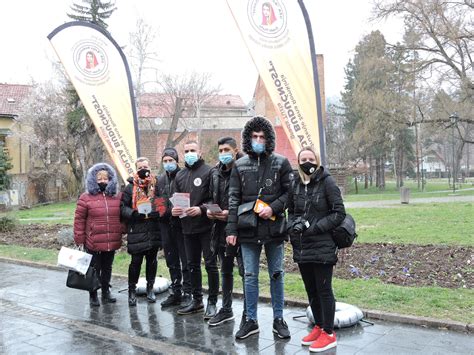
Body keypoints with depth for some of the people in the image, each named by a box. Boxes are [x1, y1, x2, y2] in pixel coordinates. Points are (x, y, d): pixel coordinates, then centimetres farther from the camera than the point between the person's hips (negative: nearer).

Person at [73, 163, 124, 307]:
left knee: (107, 268, 17)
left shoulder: (117, 197, 7)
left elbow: (122, 216, 15)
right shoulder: (86, 197, -4)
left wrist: (122, 232, 9)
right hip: (93, 243, -4)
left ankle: (106, 292, 32)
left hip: (112, 242, 4)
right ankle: (93, 295, 20)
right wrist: (79, 239, -5)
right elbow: (79, 219, -3)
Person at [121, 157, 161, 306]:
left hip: (154, 230, 3)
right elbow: (122, 207, -2)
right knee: (136, 261, 2)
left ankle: (150, 288, 28)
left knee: (152, 260, 13)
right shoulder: (130, 187, -1)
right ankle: (132, 290, 18)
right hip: (136, 231, -2)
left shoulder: (157, 185, 5)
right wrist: (133, 214, -19)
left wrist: (158, 212, -9)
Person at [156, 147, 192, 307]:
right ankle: (175, 293, 23)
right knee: (171, 261, 13)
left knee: (186, 261, 1)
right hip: (166, 224, 6)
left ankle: (187, 292, 11)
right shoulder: (160, 180, 13)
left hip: (181, 223, -6)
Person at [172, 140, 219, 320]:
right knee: (192, 264, 15)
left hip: (206, 226, -6)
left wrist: (202, 209, -22)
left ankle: (212, 302, 11)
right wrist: (173, 209, -2)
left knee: (210, 264, 0)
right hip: (188, 227, 6)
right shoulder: (180, 175, 13)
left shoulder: (208, 172, -6)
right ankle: (197, 300, 27)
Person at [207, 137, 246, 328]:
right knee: (225, 270, 18)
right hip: (221, 228, 7)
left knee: (246, 271, 0)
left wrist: (232, 213, -18)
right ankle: (226, 309, 32)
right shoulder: (215, 172, 11)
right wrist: (209, 210, 1)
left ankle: (248, 314, 13)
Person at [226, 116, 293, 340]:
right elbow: (234, 199, 3)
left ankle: (278, 319, 23)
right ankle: (251, 321, 20)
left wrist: (273, 207, -15)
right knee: (250, 276, 8)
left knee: (276, 275, 10)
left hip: (274, 228, -1)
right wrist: (231, 229, -3)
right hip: (248, 230, 1)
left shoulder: (280, 163, 0)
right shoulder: (240, 165, 5)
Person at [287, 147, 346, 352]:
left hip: (322, 247, -6)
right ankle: (319, 326, 31)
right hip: (301, 247, 6)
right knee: (310, 289, 15)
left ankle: (329, 333, 15)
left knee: (323, 289, 2)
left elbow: (339, 213, -10)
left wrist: (315, 227, -16)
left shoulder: (327, 182, -8)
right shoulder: (296, 185, 7)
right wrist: (293, 224, -1)